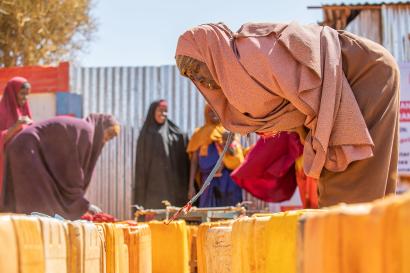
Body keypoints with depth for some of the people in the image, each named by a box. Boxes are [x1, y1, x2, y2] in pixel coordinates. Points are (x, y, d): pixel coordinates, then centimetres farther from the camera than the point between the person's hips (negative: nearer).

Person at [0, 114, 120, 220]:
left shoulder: (78, 128, 21)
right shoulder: (85, 131, -8)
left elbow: (65, 168, 22)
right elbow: (73, 168, -10)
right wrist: (84, 204, -3)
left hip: (22, 151, 10)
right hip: (28, 150, -10)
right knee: (41, 209, -14)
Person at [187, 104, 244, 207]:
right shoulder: (200, 134, 9)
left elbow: (237, 160, -1)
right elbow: (194, 162, 5)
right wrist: (191, 186, -3)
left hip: (228, 184, 0)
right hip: (209, 183, 0)